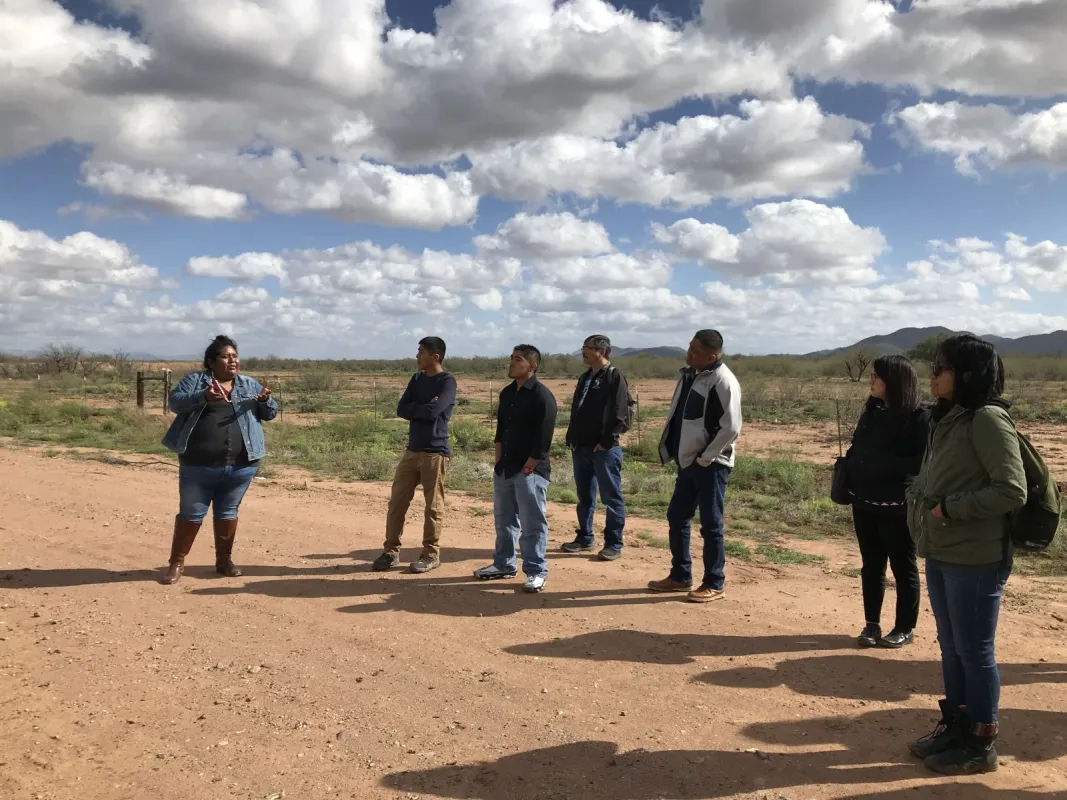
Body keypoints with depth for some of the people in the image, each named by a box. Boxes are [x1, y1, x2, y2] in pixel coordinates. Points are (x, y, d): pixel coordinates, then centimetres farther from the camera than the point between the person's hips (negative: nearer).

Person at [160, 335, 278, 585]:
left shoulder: (250, 385, 11)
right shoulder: (195, 380, 3)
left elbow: (271, 413, 10)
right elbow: (175, 401, -9)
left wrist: (265, 400, -14)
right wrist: (203, 397, -27)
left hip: (240, 466, 2)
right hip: (199, 466, -2)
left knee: (227, 513, 13)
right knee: (191, 514, 6)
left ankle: (224, 560, 25)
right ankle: (176, 562, 19)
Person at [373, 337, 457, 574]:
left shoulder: (447, 381, -8)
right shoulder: (417, 379, 13)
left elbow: (432, 411, -21)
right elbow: (401, 410, 4)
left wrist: (413, 409, -4)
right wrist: (423, 408, -9)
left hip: (435, 452, -7)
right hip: (412, 450, 7)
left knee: (433, 506, 2)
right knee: (396, 502, 6)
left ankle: (431, 554, 13)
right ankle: (391, 551, 15)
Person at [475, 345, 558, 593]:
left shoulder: (542, 396, -14)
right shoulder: (506, 393, 11)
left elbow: (543, 440, -16)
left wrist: (527, 469, -15)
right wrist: (500, 461, 10)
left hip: (530, 471, -8)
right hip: (505, 468, 8)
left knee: (532, 523, -2)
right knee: (504, 519, 16)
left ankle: (536, 572, 8)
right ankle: (504, 563, 30)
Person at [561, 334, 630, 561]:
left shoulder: (614, 377, -8)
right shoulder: (585, 378, 16)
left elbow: (619, 414, -14)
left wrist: (606, 442, -16)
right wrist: (572, 439, 12)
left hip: (604, 448, -8)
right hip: (581, 448, 8)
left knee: (611, 497, 1)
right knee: (584, 496, 15)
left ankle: (614, 544, 9)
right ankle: (584, 538, 25)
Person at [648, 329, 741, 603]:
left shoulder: (723, 382, -17)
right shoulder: (690, 375, 9)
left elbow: (731, 428, -20)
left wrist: (705, 458, -15)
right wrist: (676, 453, 10)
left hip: (711, 465, -9)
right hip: (688, 462, 9)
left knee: (711, 524, 1)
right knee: (676, 518, 14)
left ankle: (713, 584, 14)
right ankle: (680, 576, 28)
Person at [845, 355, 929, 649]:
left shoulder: (919, 417, -11)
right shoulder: (871, 413, 11)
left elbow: (925, 461, -17)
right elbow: (856, 449, 19)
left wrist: (886, 466, -23)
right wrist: (850, 466, 0)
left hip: (898, 505, -6)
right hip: (864, 503, 6)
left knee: (903, 567, 8)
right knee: (871, 565, 13)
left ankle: (905, 628, 20)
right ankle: (872, 624, 24)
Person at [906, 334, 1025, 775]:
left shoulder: (988, 419, -16)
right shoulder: (948, 418, 10)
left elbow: (1012, 491, -20)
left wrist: (950, 509, -17)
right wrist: (920, 502, 1)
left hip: (975, 559, -8)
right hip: (941, 554, 8)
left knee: (975, 652, 5)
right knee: (951, 648, 17)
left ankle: (980, 744, 20)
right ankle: (954, 728, 31)